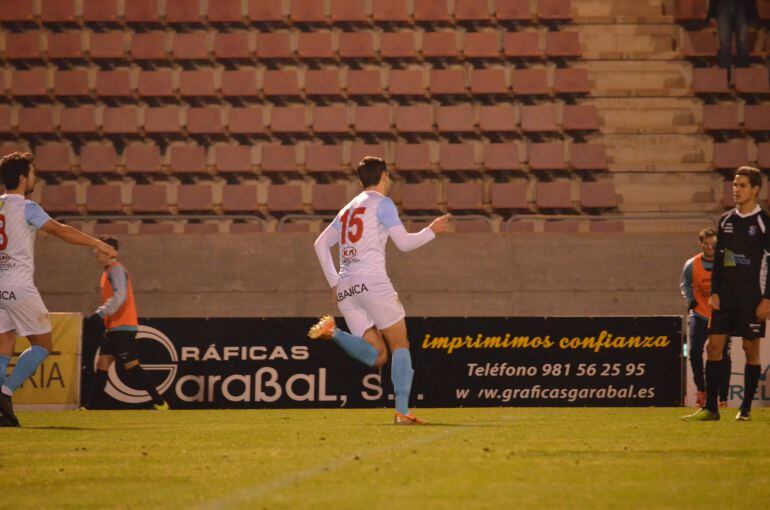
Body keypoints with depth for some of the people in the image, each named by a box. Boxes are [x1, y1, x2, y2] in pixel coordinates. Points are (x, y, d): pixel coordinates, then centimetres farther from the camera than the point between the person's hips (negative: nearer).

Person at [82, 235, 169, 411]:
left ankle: (159, 403, -8)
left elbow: (119, 297, -23)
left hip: (123, 328, -10)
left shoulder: (116, 269, -12)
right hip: (114, 328, 10)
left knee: (131, 366, -10)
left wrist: (101, 313, -26)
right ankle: (92, 405, 7)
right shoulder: (109, 271, 18)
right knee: (102, 363, 6)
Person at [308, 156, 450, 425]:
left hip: (345, 289, 6)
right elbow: (404, 243, -3)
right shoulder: (382, 203, 2)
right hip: (371, 280, -6)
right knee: (400, 345, 1)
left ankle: (332, 331, -17)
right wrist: (432, 231, 13)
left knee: (377, 356, 4)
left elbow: (321, 244, 25)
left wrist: (334, 282, 22)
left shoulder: (348, 209, 24)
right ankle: (402, 411, -11)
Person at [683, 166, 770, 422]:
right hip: (725, 295, 5)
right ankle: (710, 408, 0)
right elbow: (718, 258, 14)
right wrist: (714, 292, 5)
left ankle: (746, 409, 8)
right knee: (714, 346, -1)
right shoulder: (726, 220, 10)